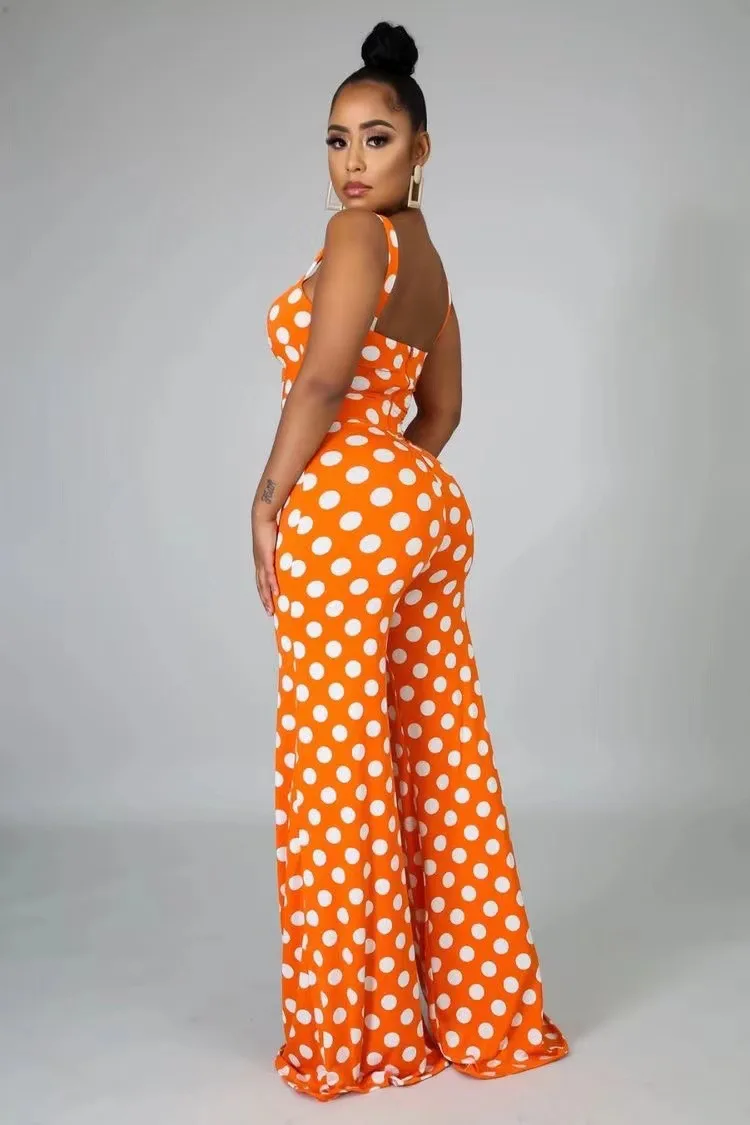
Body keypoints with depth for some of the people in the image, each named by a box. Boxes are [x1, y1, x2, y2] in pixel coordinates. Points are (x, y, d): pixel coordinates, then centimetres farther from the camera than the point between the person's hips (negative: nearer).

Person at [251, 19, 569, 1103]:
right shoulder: (427, 253, 18)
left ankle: (359, 1029, 10)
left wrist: (271, 501, -9)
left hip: (347, 512, -9)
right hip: (430, 509, 9)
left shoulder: (357, 231, -8)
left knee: (340, 767, -1)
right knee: (437, 762, 12)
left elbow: (321, 379, -16)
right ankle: (474, 1011, 22)